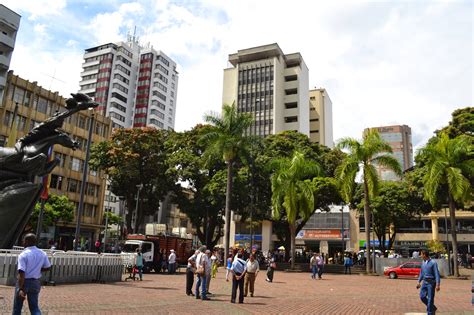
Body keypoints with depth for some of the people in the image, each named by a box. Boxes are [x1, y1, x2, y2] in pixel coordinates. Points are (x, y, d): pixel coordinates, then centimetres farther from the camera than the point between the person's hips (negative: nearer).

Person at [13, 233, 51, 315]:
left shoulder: (23, 255, -16)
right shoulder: (42, 253, 0)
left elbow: (21, 274, -23)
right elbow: (47, 267, 9)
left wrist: (20, 289, -25)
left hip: (24, 282, -4)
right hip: (35, 283, 4)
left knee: (17, 307, 15)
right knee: (35, 307, 10)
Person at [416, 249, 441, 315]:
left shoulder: (433, 263, -13)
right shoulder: (423, 263, 9)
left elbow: (437, 274, -16)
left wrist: (437, 285, -21)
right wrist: (419, 282, 19)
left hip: (431, 282, -7)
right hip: (425, 282, 7)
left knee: (430, 298, -3)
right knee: (422, 296, 0)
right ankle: (432, 308, 20)